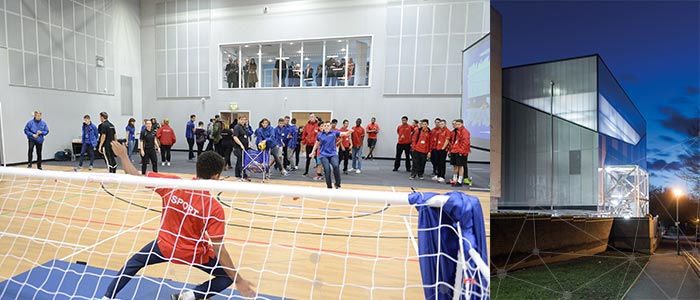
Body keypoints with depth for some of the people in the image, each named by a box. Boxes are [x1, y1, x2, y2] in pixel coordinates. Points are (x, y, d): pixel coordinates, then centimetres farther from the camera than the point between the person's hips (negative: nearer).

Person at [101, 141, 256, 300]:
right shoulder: (214, 208, -28)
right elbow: (218, 249, -26)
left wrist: (123, 156, 11)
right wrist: (239, 280, -19)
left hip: (164, 246, 4)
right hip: (195, 254, -3)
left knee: (134, 262, 34)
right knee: (229, 275, 12)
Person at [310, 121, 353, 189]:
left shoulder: (334, 132, 3)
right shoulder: (319, 135, 7)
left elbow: (345, 134, -4)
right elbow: (316, 144, 24)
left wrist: (349, 132, -25)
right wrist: (313, 151, 21)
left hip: (333, 154, -1)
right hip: (323, 155, 1)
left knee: (336, 166, -25)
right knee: (327, 170, -9)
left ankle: (337, 184, -7)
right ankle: (329, 187, 7)